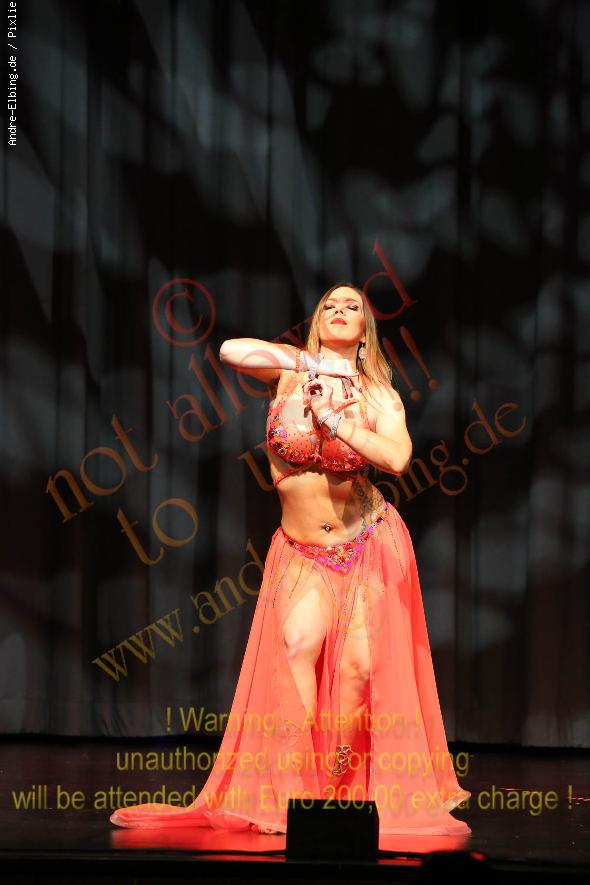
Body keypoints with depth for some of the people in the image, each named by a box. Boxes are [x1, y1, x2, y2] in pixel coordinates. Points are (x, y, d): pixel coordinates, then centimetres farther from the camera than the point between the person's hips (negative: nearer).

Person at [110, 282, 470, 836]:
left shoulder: (378, 396, -4)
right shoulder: (290, 372, -3)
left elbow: (397, 459, -22)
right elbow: (231, 351, -22)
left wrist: (333, 419, -21)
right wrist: (316, 363, -17)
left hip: (368, 542, 0)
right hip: (300, 548, 0)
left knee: (360, 665, -10)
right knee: (300, 641, -21)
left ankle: (341, 789, 5)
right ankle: (297, 786, -18)